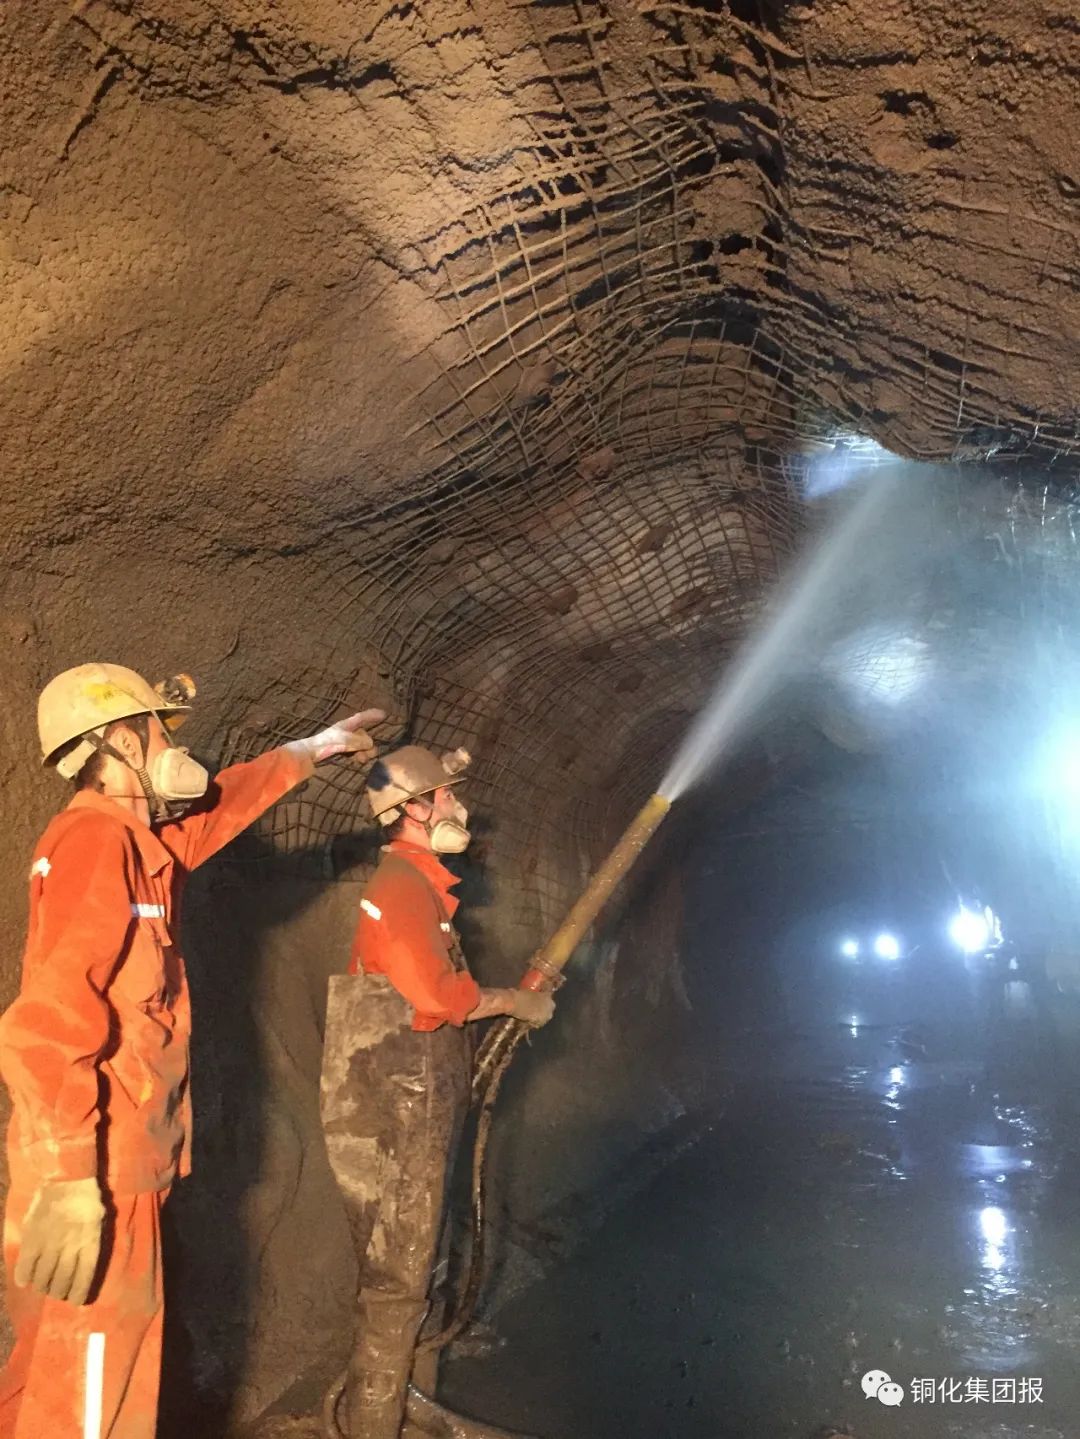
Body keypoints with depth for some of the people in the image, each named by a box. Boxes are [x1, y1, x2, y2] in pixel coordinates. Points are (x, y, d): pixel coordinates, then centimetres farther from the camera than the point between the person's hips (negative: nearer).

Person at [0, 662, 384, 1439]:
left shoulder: (140, 842, 11)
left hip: (124, 1167, 10)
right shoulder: (94, 841, -18)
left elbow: (225, 805, 30)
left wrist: (319, 747, 38)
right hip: (97, 1172, -10)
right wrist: (72, 1177, -28)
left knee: (115, 1374, 18)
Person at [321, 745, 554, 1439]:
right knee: (398, 1278, 0)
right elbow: (434, 992, -25)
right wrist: (515, 1002, -13)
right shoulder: (399, 886, -17)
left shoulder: (424, 886, 15)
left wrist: (509, 1001, 6)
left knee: (421, 1263, 20)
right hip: (395, 1114, -10)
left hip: (421, 1107, 10)